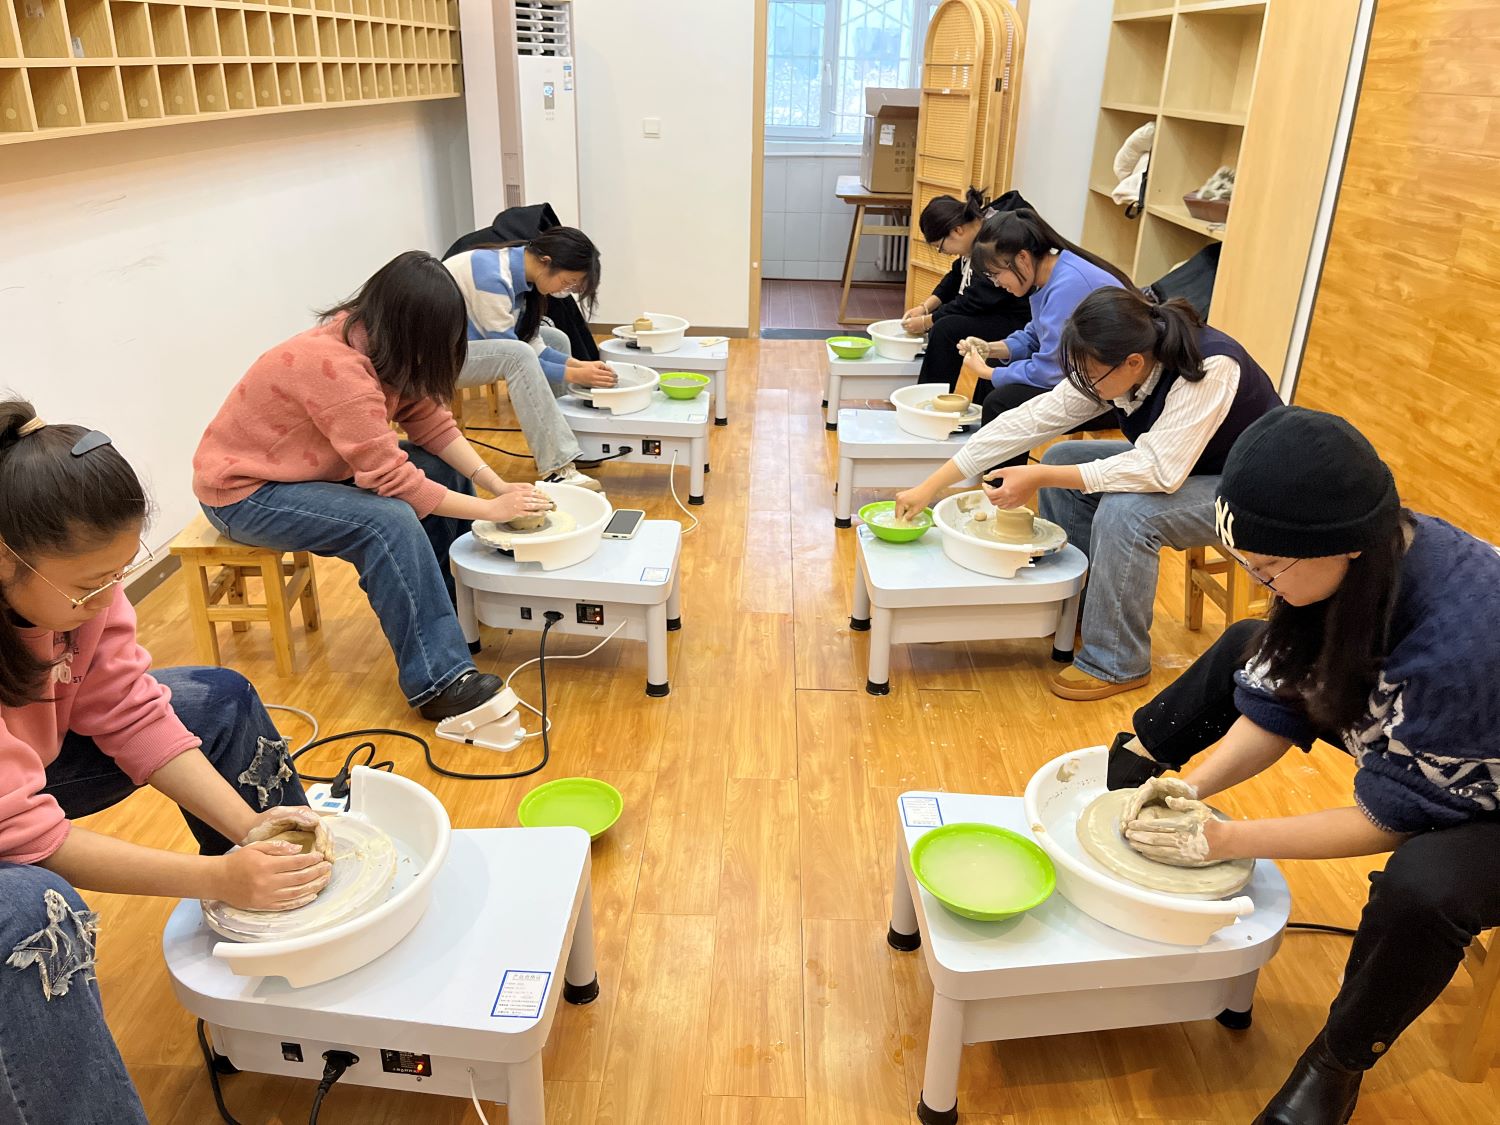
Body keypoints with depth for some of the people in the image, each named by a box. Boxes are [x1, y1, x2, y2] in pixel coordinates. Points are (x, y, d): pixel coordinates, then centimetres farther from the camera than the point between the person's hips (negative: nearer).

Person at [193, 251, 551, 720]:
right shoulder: (336, 366, -33)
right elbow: (393, 480, -31)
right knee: (391, 523, -32)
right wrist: (492, 510, -26)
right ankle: (437, 681, -25)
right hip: (245, 491, -9)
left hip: (307, 467, 9)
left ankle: (458, 610, 6)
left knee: (445, 470, -3)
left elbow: (431, 422, -5)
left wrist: (497, 485, -17)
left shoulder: (375, 340, -6)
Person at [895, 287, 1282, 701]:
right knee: (1062, 458, -4)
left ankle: (1116, 664, -13)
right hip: (1176, 464, 7)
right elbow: (1031, 419, -17)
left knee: (1125, 511, -31)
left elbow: (1160, 471, -39)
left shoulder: (1210, 369, -35)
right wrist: (930, 486, -18)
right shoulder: (1113, 368, -15)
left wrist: (1040, 477, -37)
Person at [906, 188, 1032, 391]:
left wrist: (926, 322, -13)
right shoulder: (979, 230, 2)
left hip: (1018, 320, -10)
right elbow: (956, 276, 16)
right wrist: (925, 307, 5)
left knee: (946, 329, -25)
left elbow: (976, 301, -23)